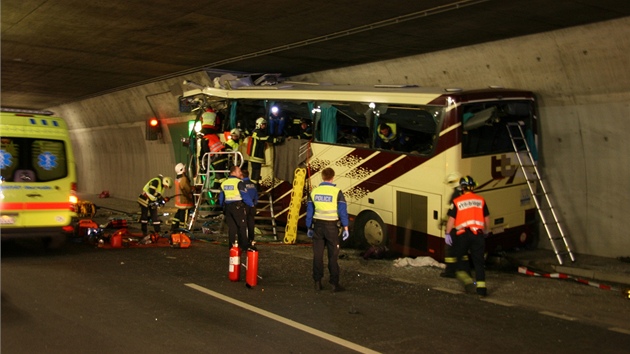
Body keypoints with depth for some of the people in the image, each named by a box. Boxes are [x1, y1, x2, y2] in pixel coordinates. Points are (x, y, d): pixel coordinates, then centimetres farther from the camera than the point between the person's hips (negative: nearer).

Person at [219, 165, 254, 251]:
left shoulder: (224, 183, 11)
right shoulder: (239, 182, -12)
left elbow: (221, 197, 18)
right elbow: (245, 196, -13)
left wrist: (223, 206, 30)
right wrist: (251, 204, 2)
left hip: (228, 207, 6)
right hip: (238, 206, -6)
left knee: (231, 227, 10)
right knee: (242, 226, 0)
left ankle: (232, 245, 12)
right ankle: (244, 245, 1)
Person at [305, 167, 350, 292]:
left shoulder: (314, 191, 2)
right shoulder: (337, 192, -9)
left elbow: (309, 211, 6)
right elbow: (343, 211, -10)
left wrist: (309, 228, 14)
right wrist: (345, 228, -5)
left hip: (318, 225, 3)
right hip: (331, 226, -3)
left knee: (317, 255, 9)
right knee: (333, 256, 3)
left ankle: (317, 283, 12)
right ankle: (334, 284, 5)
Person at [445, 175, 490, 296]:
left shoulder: (457, 201, 0)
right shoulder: (481, 200, 9)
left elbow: (451, 220, -2)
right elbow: (487, 219, 16)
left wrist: (448, 233, 8)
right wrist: (485, 231, 31)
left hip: (463, 233, -2)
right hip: (478, 233, 3)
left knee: (459, 256, 17)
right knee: (478, 261, 7)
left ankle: (462, 272, 0)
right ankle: (481, 287, 4)